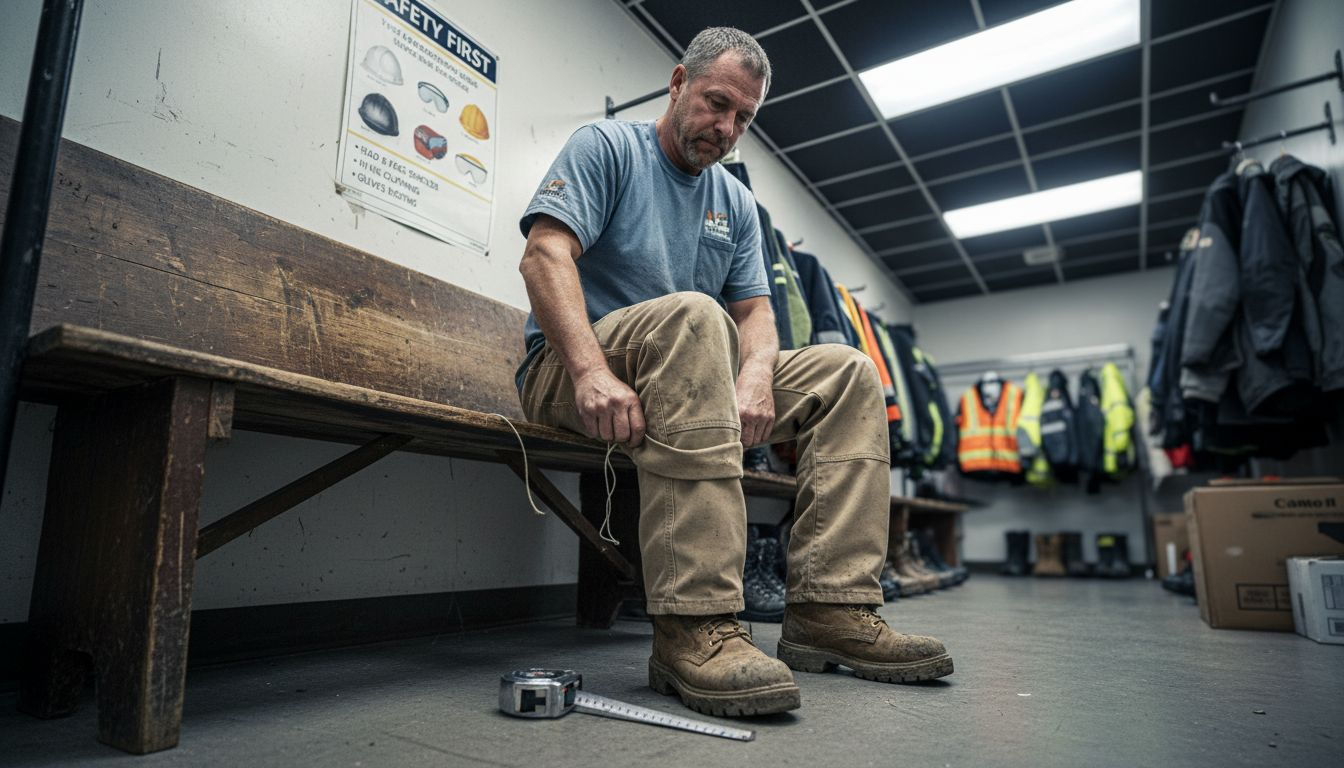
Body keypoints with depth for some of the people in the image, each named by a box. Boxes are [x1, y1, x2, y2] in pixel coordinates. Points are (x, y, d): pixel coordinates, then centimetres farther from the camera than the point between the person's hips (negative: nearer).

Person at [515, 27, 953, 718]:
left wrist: (755, 375, -14)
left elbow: (753, 311, 10)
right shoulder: (606, 147, 1)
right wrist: (591, 370, -31)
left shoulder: (737, 203, 19)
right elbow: (544, 255, -14)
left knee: (848, 373, -4)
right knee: (690, 315, -36)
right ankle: (694, 625, -40)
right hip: (567, 373, -6)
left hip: (690, 381, 6)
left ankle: (830, 608, -14)